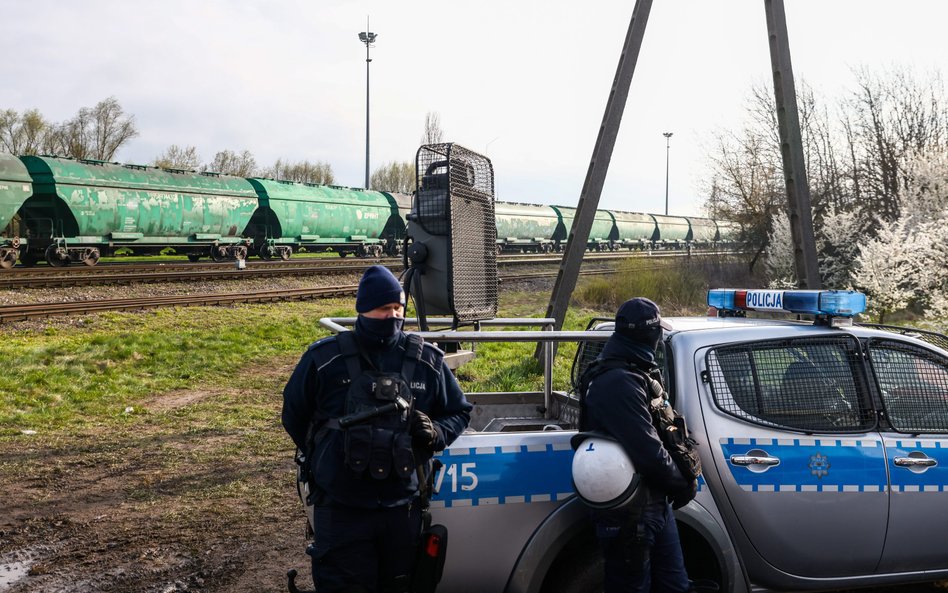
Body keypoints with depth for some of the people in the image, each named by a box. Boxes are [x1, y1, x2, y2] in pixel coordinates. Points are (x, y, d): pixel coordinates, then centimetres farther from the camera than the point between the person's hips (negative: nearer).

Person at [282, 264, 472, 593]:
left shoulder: (428, 362, 2)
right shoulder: (324, 358, -4)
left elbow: (459, 412, 13)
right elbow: (294, 413, 11)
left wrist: (437, 433, -7)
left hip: (403, 507, 2)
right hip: (341, 508, -2)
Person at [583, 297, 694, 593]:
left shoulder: (634, 375, 12)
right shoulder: (619, 384, -24)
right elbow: (649, 452, -27)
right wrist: (684, 483, -11)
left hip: (654, 504, 10)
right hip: (628, 513, -10)